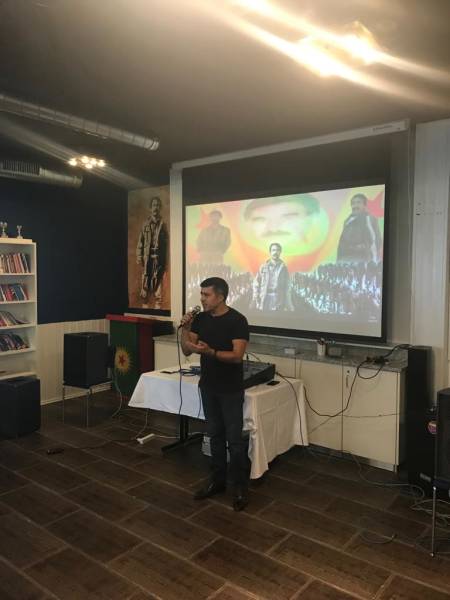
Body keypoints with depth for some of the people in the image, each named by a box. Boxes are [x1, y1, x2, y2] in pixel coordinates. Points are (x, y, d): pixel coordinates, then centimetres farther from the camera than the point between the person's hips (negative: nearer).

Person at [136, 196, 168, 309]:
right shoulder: (146, 224, 11)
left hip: (159, 258, -2)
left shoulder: (162, 224, 5)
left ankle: (157, 307, 3)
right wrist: (139, 256, 0)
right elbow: (140, 241, 11)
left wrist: (165, 260, -5)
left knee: (158, 283, -2)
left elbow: (166, 243, 2)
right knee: (145, 283, 2)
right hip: (147, 258, 2)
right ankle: (145, 307, 10)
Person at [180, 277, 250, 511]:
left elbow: (237, 356, -22)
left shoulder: (237, 320, -15)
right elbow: (186, 351, 2)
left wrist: (210, 352, -34)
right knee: (215, 435, 16)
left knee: (235, 438, 2)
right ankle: (217, 480, 29)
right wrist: (185, 328, -14)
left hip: (231, 390, -5)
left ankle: (240, 486, 16)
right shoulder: (200, 319, 2)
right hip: (208, 387, 6)